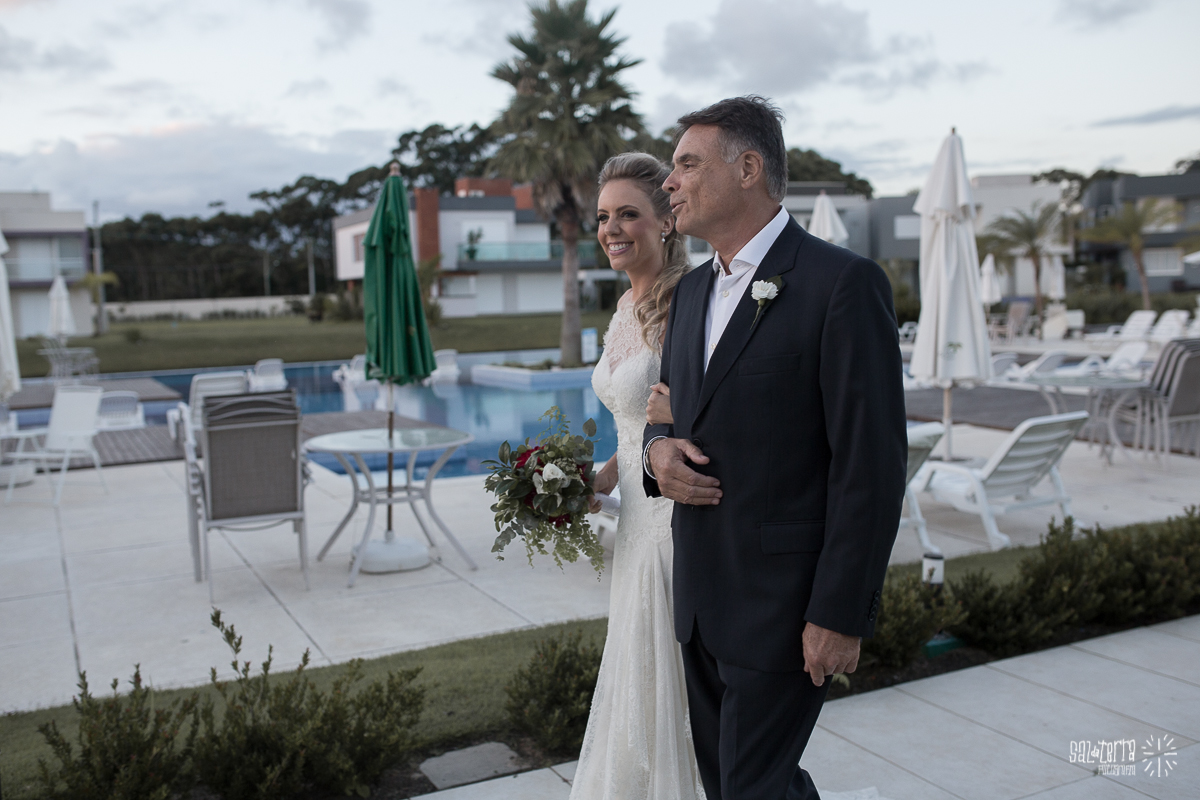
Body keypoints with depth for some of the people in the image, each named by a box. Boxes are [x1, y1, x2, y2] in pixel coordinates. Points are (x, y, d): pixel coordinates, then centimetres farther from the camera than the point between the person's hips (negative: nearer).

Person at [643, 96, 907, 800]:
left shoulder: (844, 283, -14)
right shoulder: (691, 291, 10)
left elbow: (872, 464, -16)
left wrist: (841, 614, -17)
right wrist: (658, 448, -5)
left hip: (785, 603, -7)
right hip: (700, 595, 8)